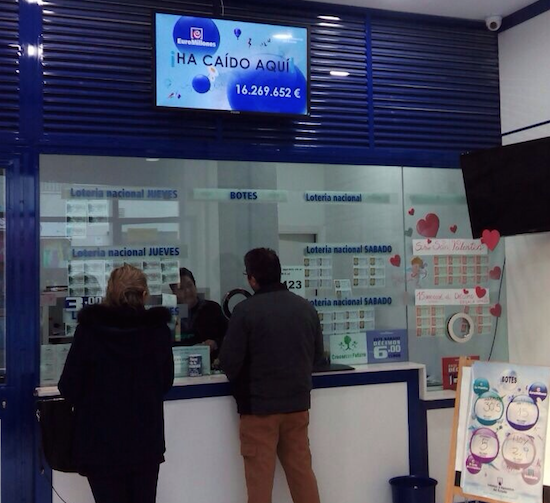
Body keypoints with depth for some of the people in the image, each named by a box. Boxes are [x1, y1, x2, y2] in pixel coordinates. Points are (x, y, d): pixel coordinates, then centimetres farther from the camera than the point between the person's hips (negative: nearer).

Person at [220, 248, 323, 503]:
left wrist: (242, 382, 8)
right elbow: (317, 355, 12)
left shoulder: (245, 310, -14)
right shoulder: (306, 307, 3)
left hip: (258, 405, -5)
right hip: (298, 402, 5)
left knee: (260, 477, 4)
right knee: (302, 470, 15)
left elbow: (230, 363, -13)